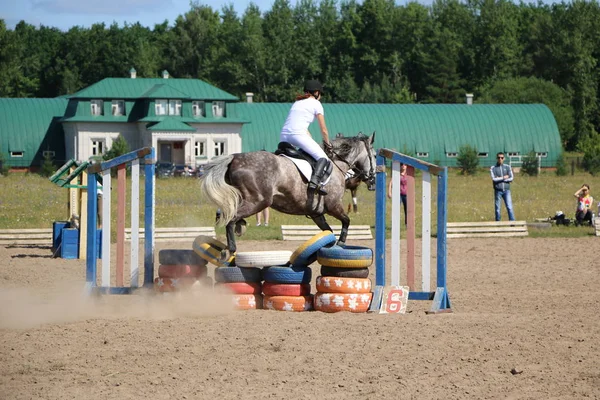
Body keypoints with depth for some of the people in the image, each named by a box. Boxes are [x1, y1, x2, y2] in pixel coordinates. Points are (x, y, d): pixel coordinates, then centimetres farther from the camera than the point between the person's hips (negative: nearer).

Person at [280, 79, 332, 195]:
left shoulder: (297, 102, 31)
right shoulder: (316, 103, 11)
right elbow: (323, 130, 12)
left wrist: (312, 141, 37)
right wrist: (327, 144, 26)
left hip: (284, 135, 7)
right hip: (298, 135, -7)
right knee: (323, 158, -7)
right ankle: (315, 181, -31)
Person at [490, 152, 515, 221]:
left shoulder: (507, 167, 10)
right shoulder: (493, 168, 4)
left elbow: (511, 178, -1)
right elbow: (494, 179, -8)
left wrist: (500, 179, -7)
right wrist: (504, 178, -5)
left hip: (506, 190, 1)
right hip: (498, 191, -1)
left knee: (510, 208, -8)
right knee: (497, 209, 1)